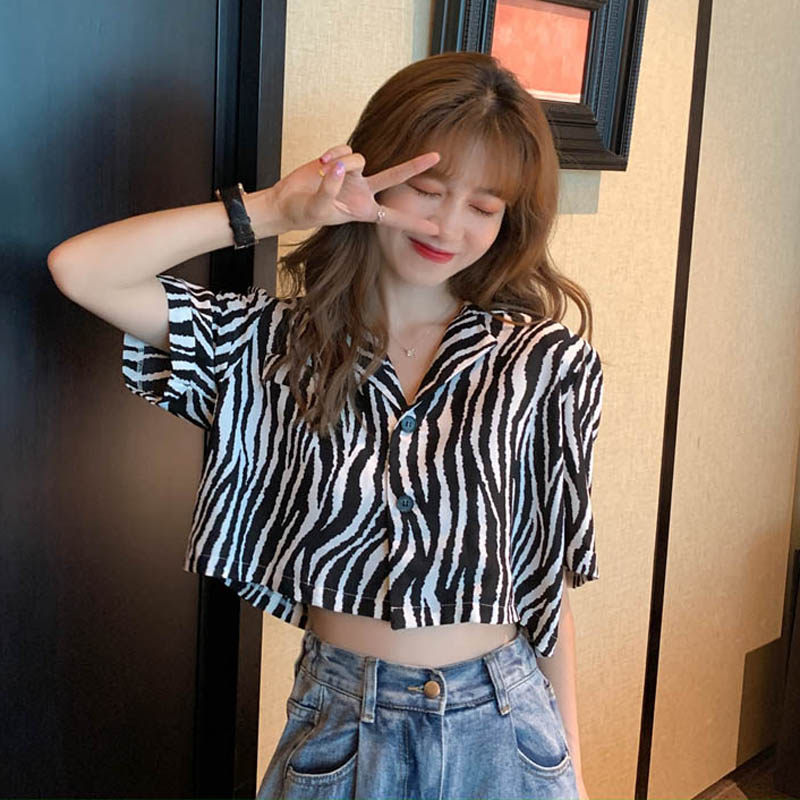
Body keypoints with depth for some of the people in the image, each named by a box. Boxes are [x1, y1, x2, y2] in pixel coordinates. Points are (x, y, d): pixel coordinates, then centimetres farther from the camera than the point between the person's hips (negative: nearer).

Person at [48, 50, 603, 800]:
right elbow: (79, 268, -12)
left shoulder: (540, 363, -6)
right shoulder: (277, 344, -5)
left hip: (497, 729, 0)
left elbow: (548, 571, -1)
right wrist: (275, 209, -16)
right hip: (337, 718, 1)